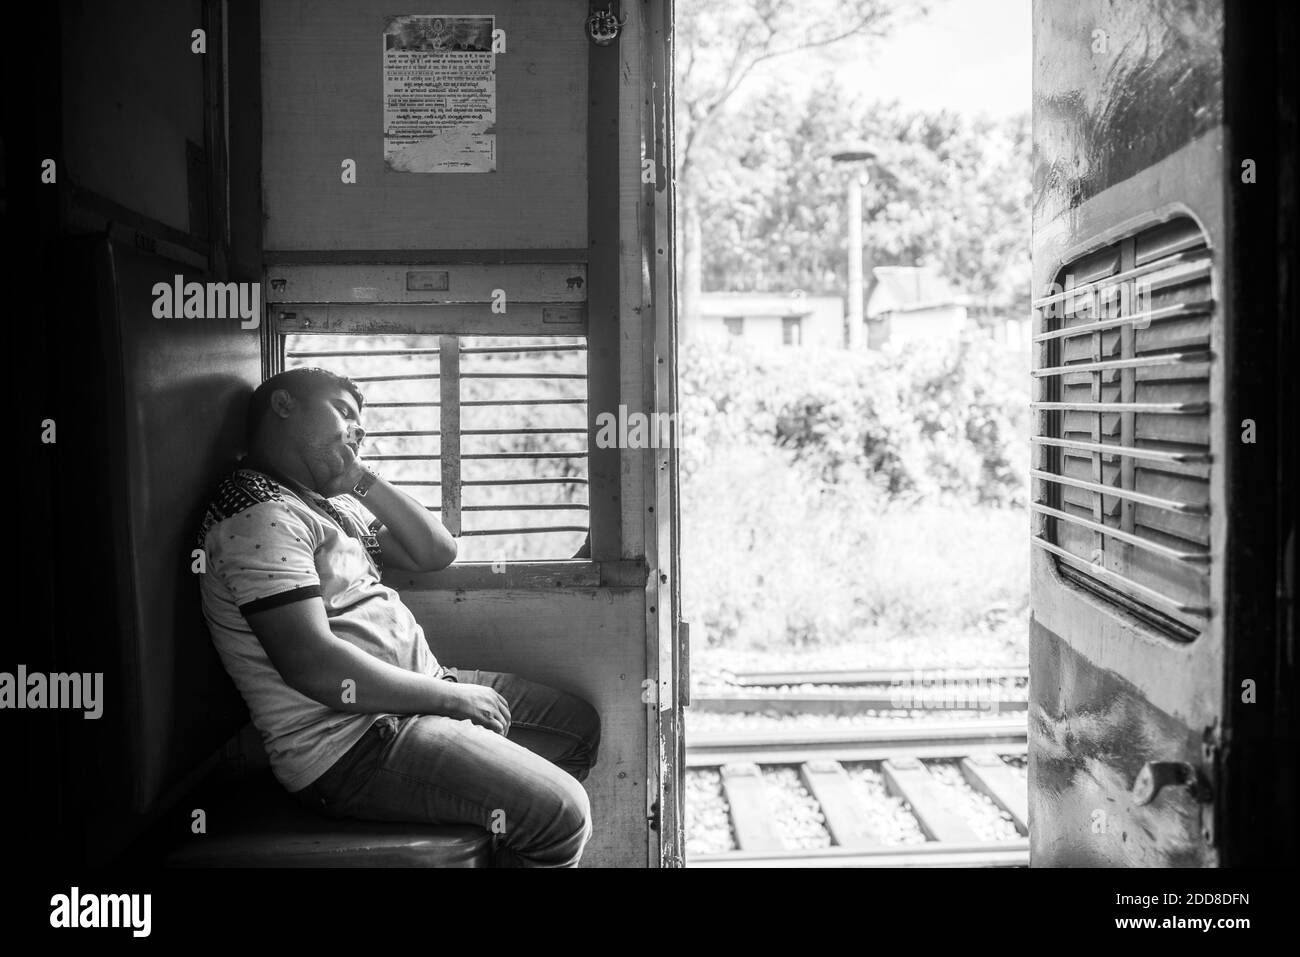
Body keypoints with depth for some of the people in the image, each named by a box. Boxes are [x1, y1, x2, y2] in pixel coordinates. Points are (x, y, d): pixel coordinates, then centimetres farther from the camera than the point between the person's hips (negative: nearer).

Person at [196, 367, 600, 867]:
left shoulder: (333, 501, 16)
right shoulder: (260, 512, -17)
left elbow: (437, 553, 14)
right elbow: (314, 666, -26)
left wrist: (363, 479, 3)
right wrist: (451, 696, -18)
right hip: (354, 742, -10)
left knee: (579, 725, 15)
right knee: (563, 813, -17)